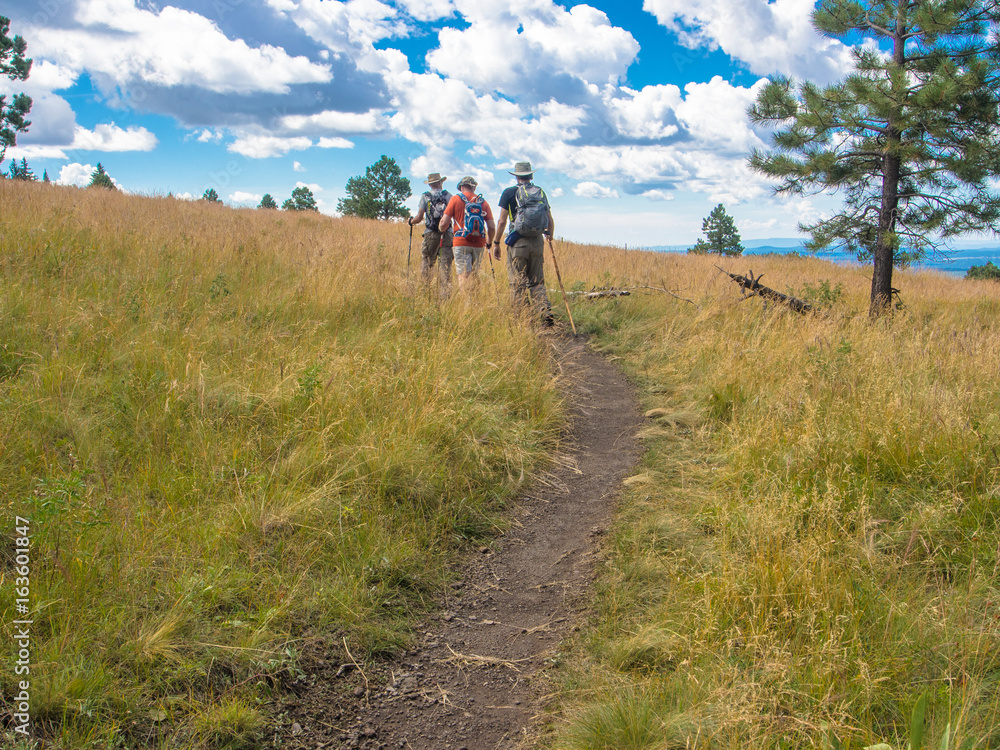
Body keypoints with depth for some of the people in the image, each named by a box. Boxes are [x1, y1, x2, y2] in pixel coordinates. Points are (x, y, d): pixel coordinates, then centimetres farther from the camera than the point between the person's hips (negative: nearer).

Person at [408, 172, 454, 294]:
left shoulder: (425, 197, 4)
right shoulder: (448, 196, 6)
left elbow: (419, 218, -1)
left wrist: (411, 221, 19)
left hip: (431, 233, 0)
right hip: (447, 233, 0)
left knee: (427, 261, 10)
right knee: (445, 262, 0)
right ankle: (445, 291, -7)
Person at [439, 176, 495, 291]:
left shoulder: (455, 199, 1)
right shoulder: (483, 202, 8)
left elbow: (444, 223, -4)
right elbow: (492, 227, 2)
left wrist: (441, 230, 19)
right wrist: (489, 242, 20)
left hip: (462, 243, -3)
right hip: (479, 245, 3)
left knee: (463, 275, -8)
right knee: (474, 275, 15)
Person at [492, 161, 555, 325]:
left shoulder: (509, 193, 0)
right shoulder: (541, 192, 11)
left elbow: (502, 221, -3)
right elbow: (550, 222, 10)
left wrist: (496, 243, 5)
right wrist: (549, 239, 22)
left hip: (518, 242, -3)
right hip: (537, 243, 3)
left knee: (518, 284, 3)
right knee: (536, 282, 10)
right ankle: (546, 310, -11)